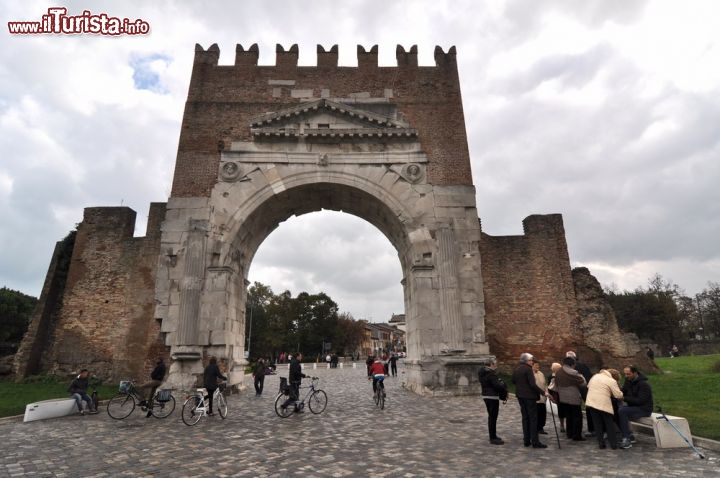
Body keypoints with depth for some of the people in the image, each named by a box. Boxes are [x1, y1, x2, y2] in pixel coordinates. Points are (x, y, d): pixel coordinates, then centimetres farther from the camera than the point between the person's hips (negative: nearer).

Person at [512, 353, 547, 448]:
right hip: (529, 396, -8)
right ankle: (535, 442, -1)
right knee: (533, 418, -2)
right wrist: (543, 392, -18)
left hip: (520, 396, 8)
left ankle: (526, 440, 16)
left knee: (525, 418, 13)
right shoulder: (528, 369, -15)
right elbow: (532, 384, -21)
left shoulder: (516, 369, 9)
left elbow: (513, 381, 18)